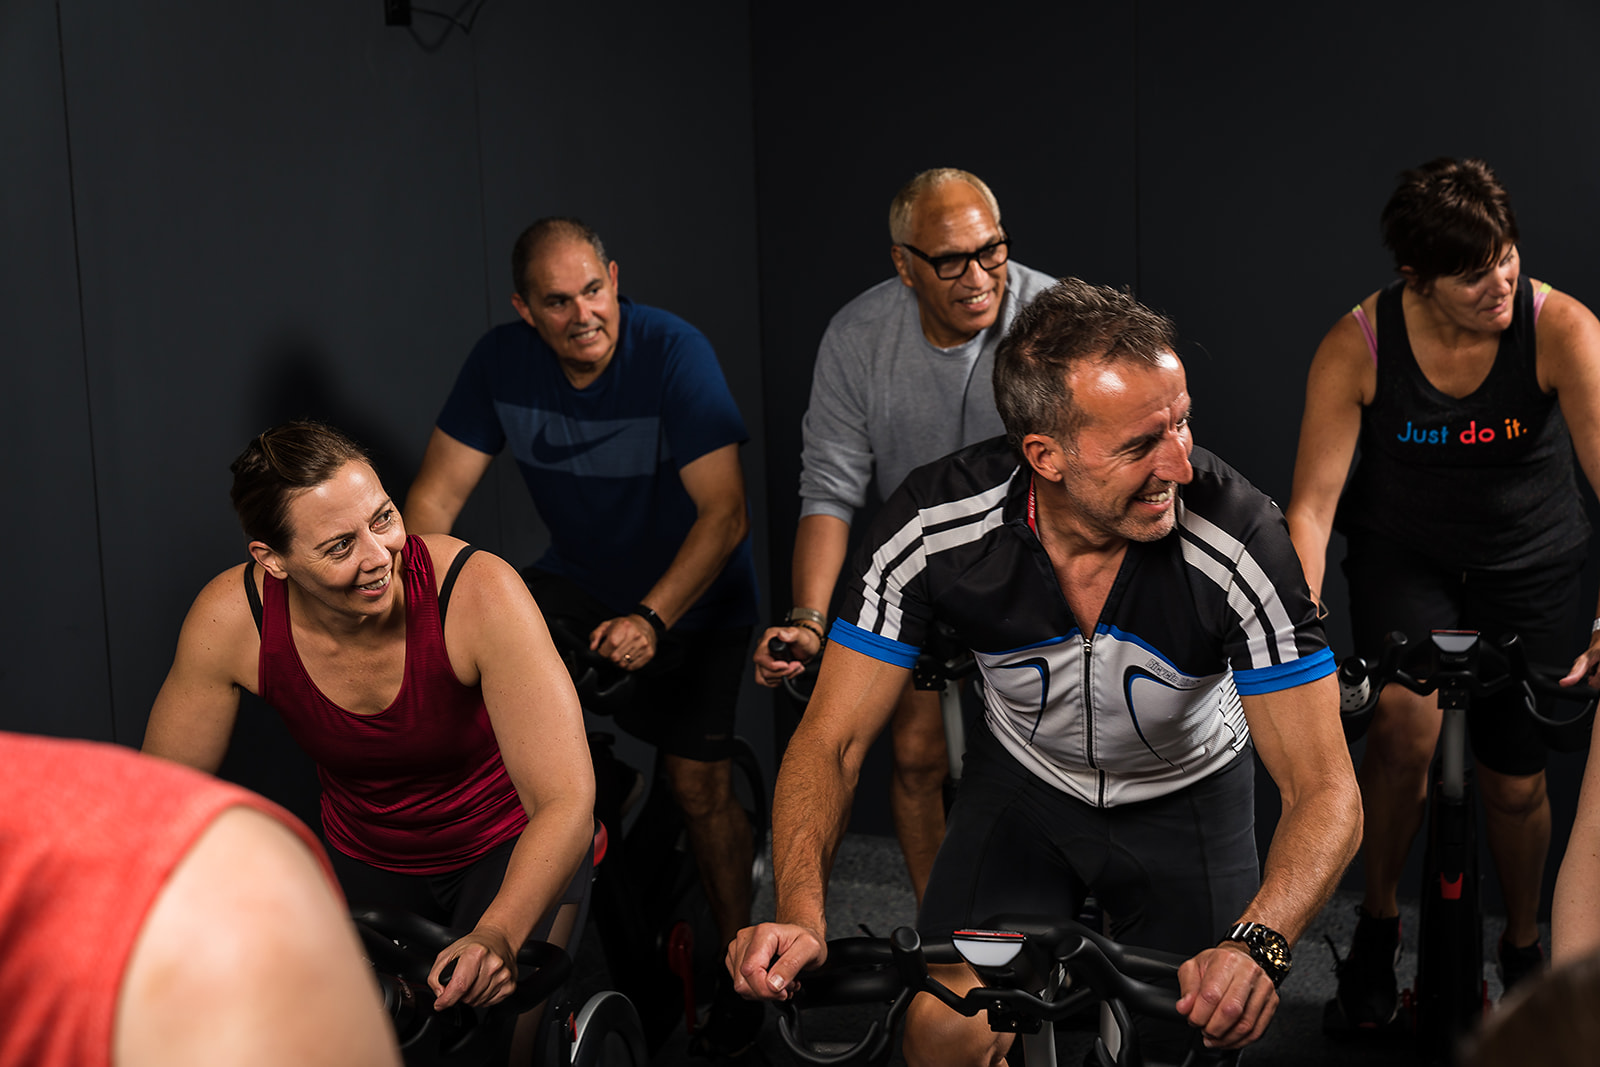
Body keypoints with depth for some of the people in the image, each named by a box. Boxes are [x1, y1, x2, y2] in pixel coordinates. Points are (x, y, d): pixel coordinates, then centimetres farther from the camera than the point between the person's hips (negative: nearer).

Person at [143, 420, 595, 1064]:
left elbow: (566, 804, -34)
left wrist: (497, 934, -50)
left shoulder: (480, 593, -34)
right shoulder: (232, 619, -25)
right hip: (366, 860, 3)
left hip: (511, 849, -3)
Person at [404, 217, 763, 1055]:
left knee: (697, 786, -10)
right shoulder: (502, 361, -14)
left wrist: (650, 619, -41)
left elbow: (725, 514, -31)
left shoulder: (673, 353, -27)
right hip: (578, 580, 4)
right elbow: (436, 496, -12)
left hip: (693, 595, -4)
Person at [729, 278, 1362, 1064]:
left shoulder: (1239, 538, -33)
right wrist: (800, 916, -39)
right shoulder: (933, 522, -29)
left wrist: (1257, 945, -49)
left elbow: (1325, 789, -30)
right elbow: (829, 741, -21)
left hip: (1188, 798, 0)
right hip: (1024, 784, 0)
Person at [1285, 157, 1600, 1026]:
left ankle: (1524, 945, 37)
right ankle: (1376, 921, 0)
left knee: (1515, 782, 7)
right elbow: (1312, 505, -22)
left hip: (1530, 565, 1)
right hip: (1403, 555, 0)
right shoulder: (1357, 346, -22)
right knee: (1405, 721, -26)